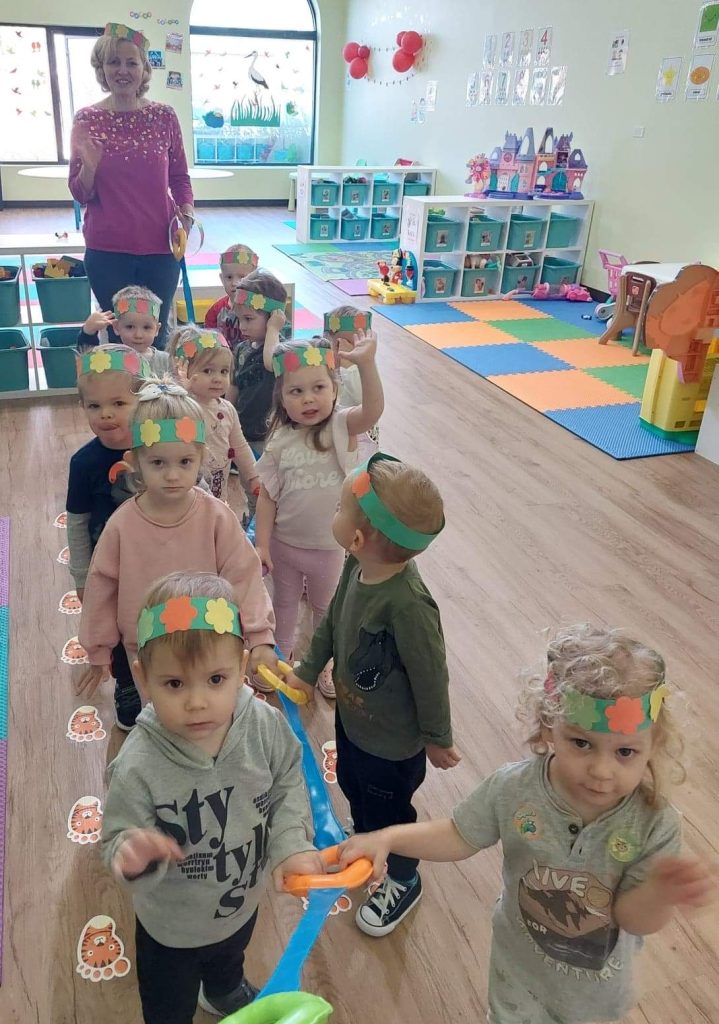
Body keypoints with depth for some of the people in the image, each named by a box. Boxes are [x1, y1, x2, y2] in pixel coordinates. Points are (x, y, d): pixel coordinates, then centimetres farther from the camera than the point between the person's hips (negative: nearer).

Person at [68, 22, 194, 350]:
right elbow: (80, 194, 1)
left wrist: (187, 211, -8)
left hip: (161, 247, 1)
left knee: (155, 336, 9)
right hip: (106, 251, -1)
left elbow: (179, 177, 10)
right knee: (120, 335, 6)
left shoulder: (164, 116, 2)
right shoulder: (86, 119, 0)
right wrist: (89, 163, -19)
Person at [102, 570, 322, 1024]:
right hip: (173, 927, -4)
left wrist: (291, 842, -21)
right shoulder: (138, 767, -37)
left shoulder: (266, 726, -27)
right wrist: (133, 854, -47)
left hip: (244, 900, 4)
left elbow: (288, 785, -10)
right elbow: (120, 839, -25)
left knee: (230, 959, 39)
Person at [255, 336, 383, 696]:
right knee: (284, 602, 25)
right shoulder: (280, 441, -13)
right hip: (283, 544, 2)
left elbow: (373, 410, -40)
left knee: (327, 607, 22)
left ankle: (327, 663, 46)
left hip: (328, 547, -1)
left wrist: (366, 363, -55)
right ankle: (281, 656, 50)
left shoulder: (343, 427, -18)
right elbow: (267, 496, -6)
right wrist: (262, 544, -6)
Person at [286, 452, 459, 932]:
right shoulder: (357, 566, -16)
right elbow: (333, 619, 2)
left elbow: (430, 675, -27)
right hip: (352, 713, 8)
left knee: (388, 809, 19)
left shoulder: (408, 603, -40)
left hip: (391, 740, -7)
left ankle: (402, 881, 49)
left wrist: (437, 739, -12)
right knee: (352, 786, 32)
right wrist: (308, 670, 14)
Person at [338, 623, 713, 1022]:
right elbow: (458, 836, -13)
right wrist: (385, 838, -25)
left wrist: (660, 893, -45)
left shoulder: (655, 824, -29)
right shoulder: (512, 789, -28)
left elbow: (633, 918, -23)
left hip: (599, 979, 1)